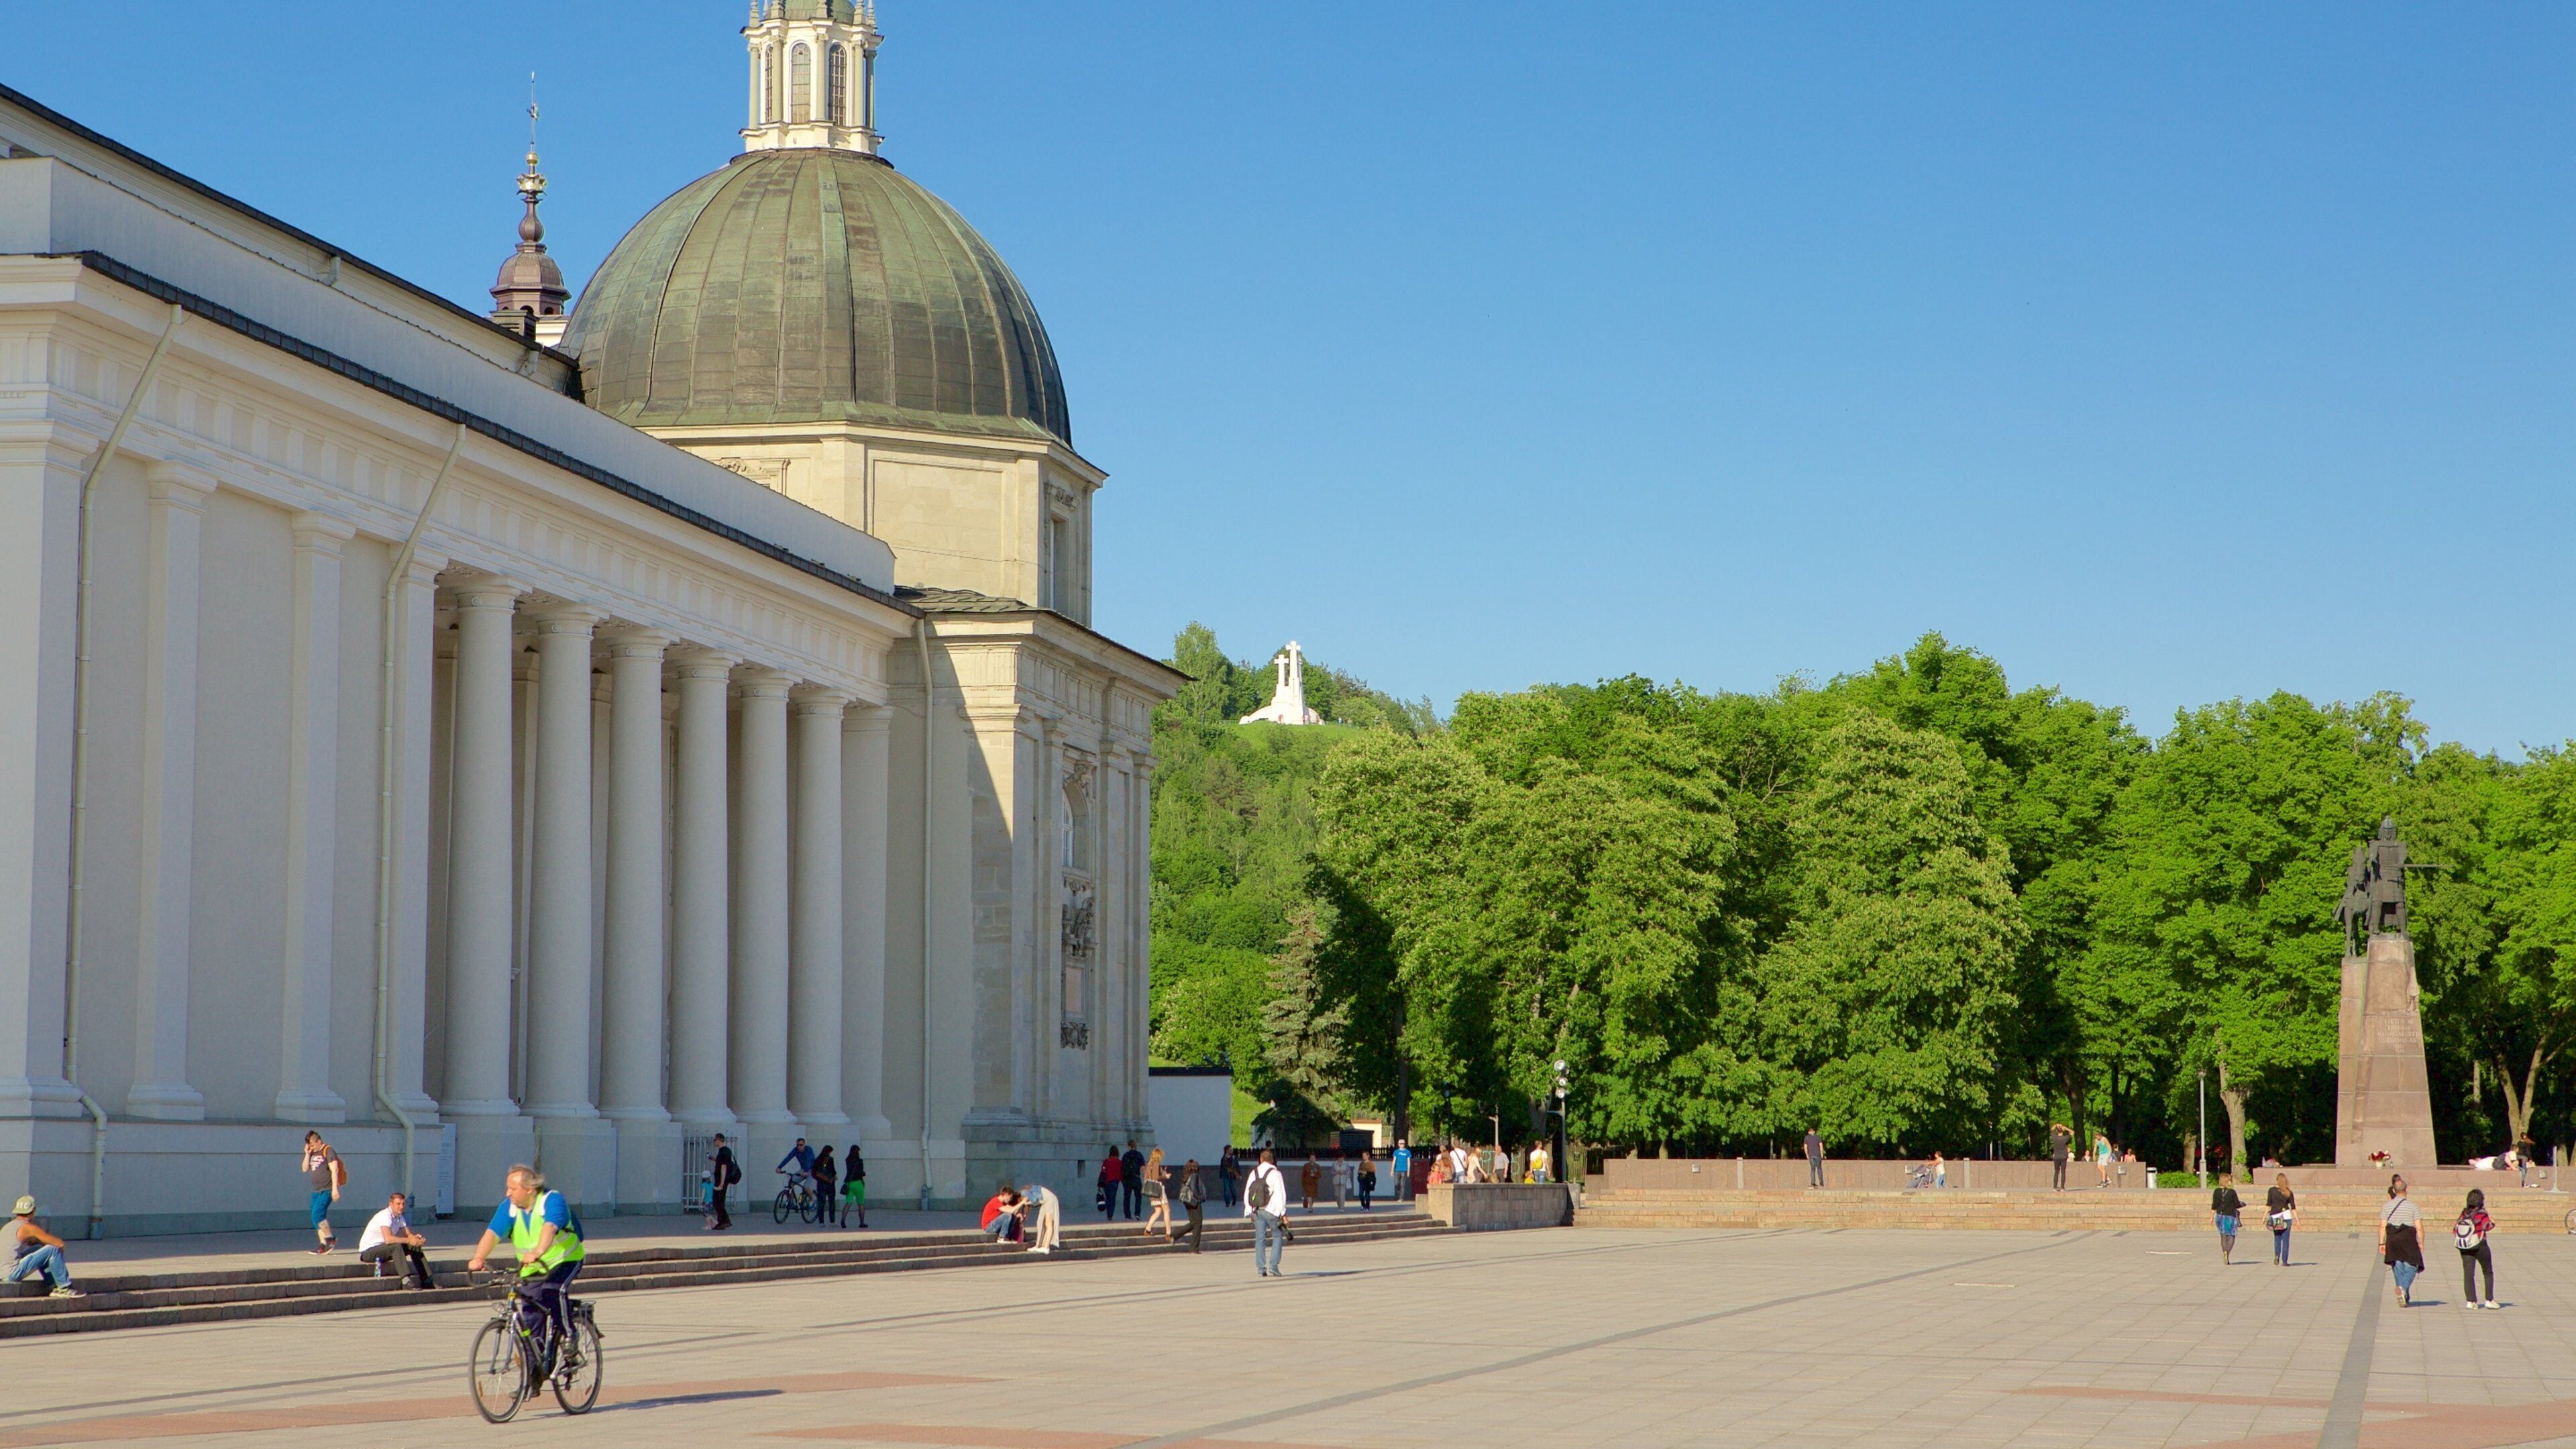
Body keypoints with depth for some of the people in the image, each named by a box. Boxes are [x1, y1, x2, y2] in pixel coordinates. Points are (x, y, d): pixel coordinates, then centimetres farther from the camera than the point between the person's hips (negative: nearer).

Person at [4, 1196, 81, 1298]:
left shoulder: (8, 1226, 19)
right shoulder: (28, 1228, -7)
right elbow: (60, 1244, -6)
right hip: (13, 1273, -9)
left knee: (39, 1248, 26)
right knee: (53, 1250, -9)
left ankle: (54, 1286, 20)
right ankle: (65, 1288, -5)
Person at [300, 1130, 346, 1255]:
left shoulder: (328, 1151, -9)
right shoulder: (313, 1153, 14)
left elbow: (335, 1170, -15)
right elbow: (305, 1169, 13)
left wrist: (335, 1189, -21)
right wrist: (307, 1154, 0)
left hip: (326, 1191, -8)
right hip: (316, 1191, 8)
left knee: (317, 1215, -19)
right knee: (317, 1218, 5)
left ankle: (330, 1238, -6)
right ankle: (323, 1244, 8)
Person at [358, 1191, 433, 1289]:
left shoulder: (400, 1217, 6)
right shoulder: (385, 1216, -23)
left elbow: (408, 1234, 4)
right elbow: (388, 1239, -35)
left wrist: (416, 1239, -19)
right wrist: (409, 1240, -31)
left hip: (384, 1249, 9)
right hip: (368, 1251, -9)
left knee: (415, 1246, 0)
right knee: (396, 1246, -34)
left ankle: (426, 1279, -3)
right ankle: (407, 1280, -45)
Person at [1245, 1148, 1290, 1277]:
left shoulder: (1254, 1173, 7)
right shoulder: (1275, 1173, -8)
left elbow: (1247, 1193, 10)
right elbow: (1280, 1194, -10)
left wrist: (1249, 1212, 17)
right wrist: (1283, 1213, -5)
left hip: (1256, 1212, 4)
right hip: (1272, 1211, -4)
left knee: (1260, 1239, 7)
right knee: (1278, 1236, 7)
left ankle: (1260, 1269, 4)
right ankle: (1273, 1267, -3)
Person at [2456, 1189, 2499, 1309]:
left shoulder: (2464, 1213, 4)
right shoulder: (2481, 1214, -10)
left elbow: (2455, 1230, 3)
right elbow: (2487, 1227, -17)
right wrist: (2493, 1223, 1)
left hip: (2465, 1248, 4)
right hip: (2480, 1246, -4)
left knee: (2468, 1274, 2)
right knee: (2488, 1272, 13)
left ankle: (2470, 1301, -6)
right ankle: (2489, 1300, 12)